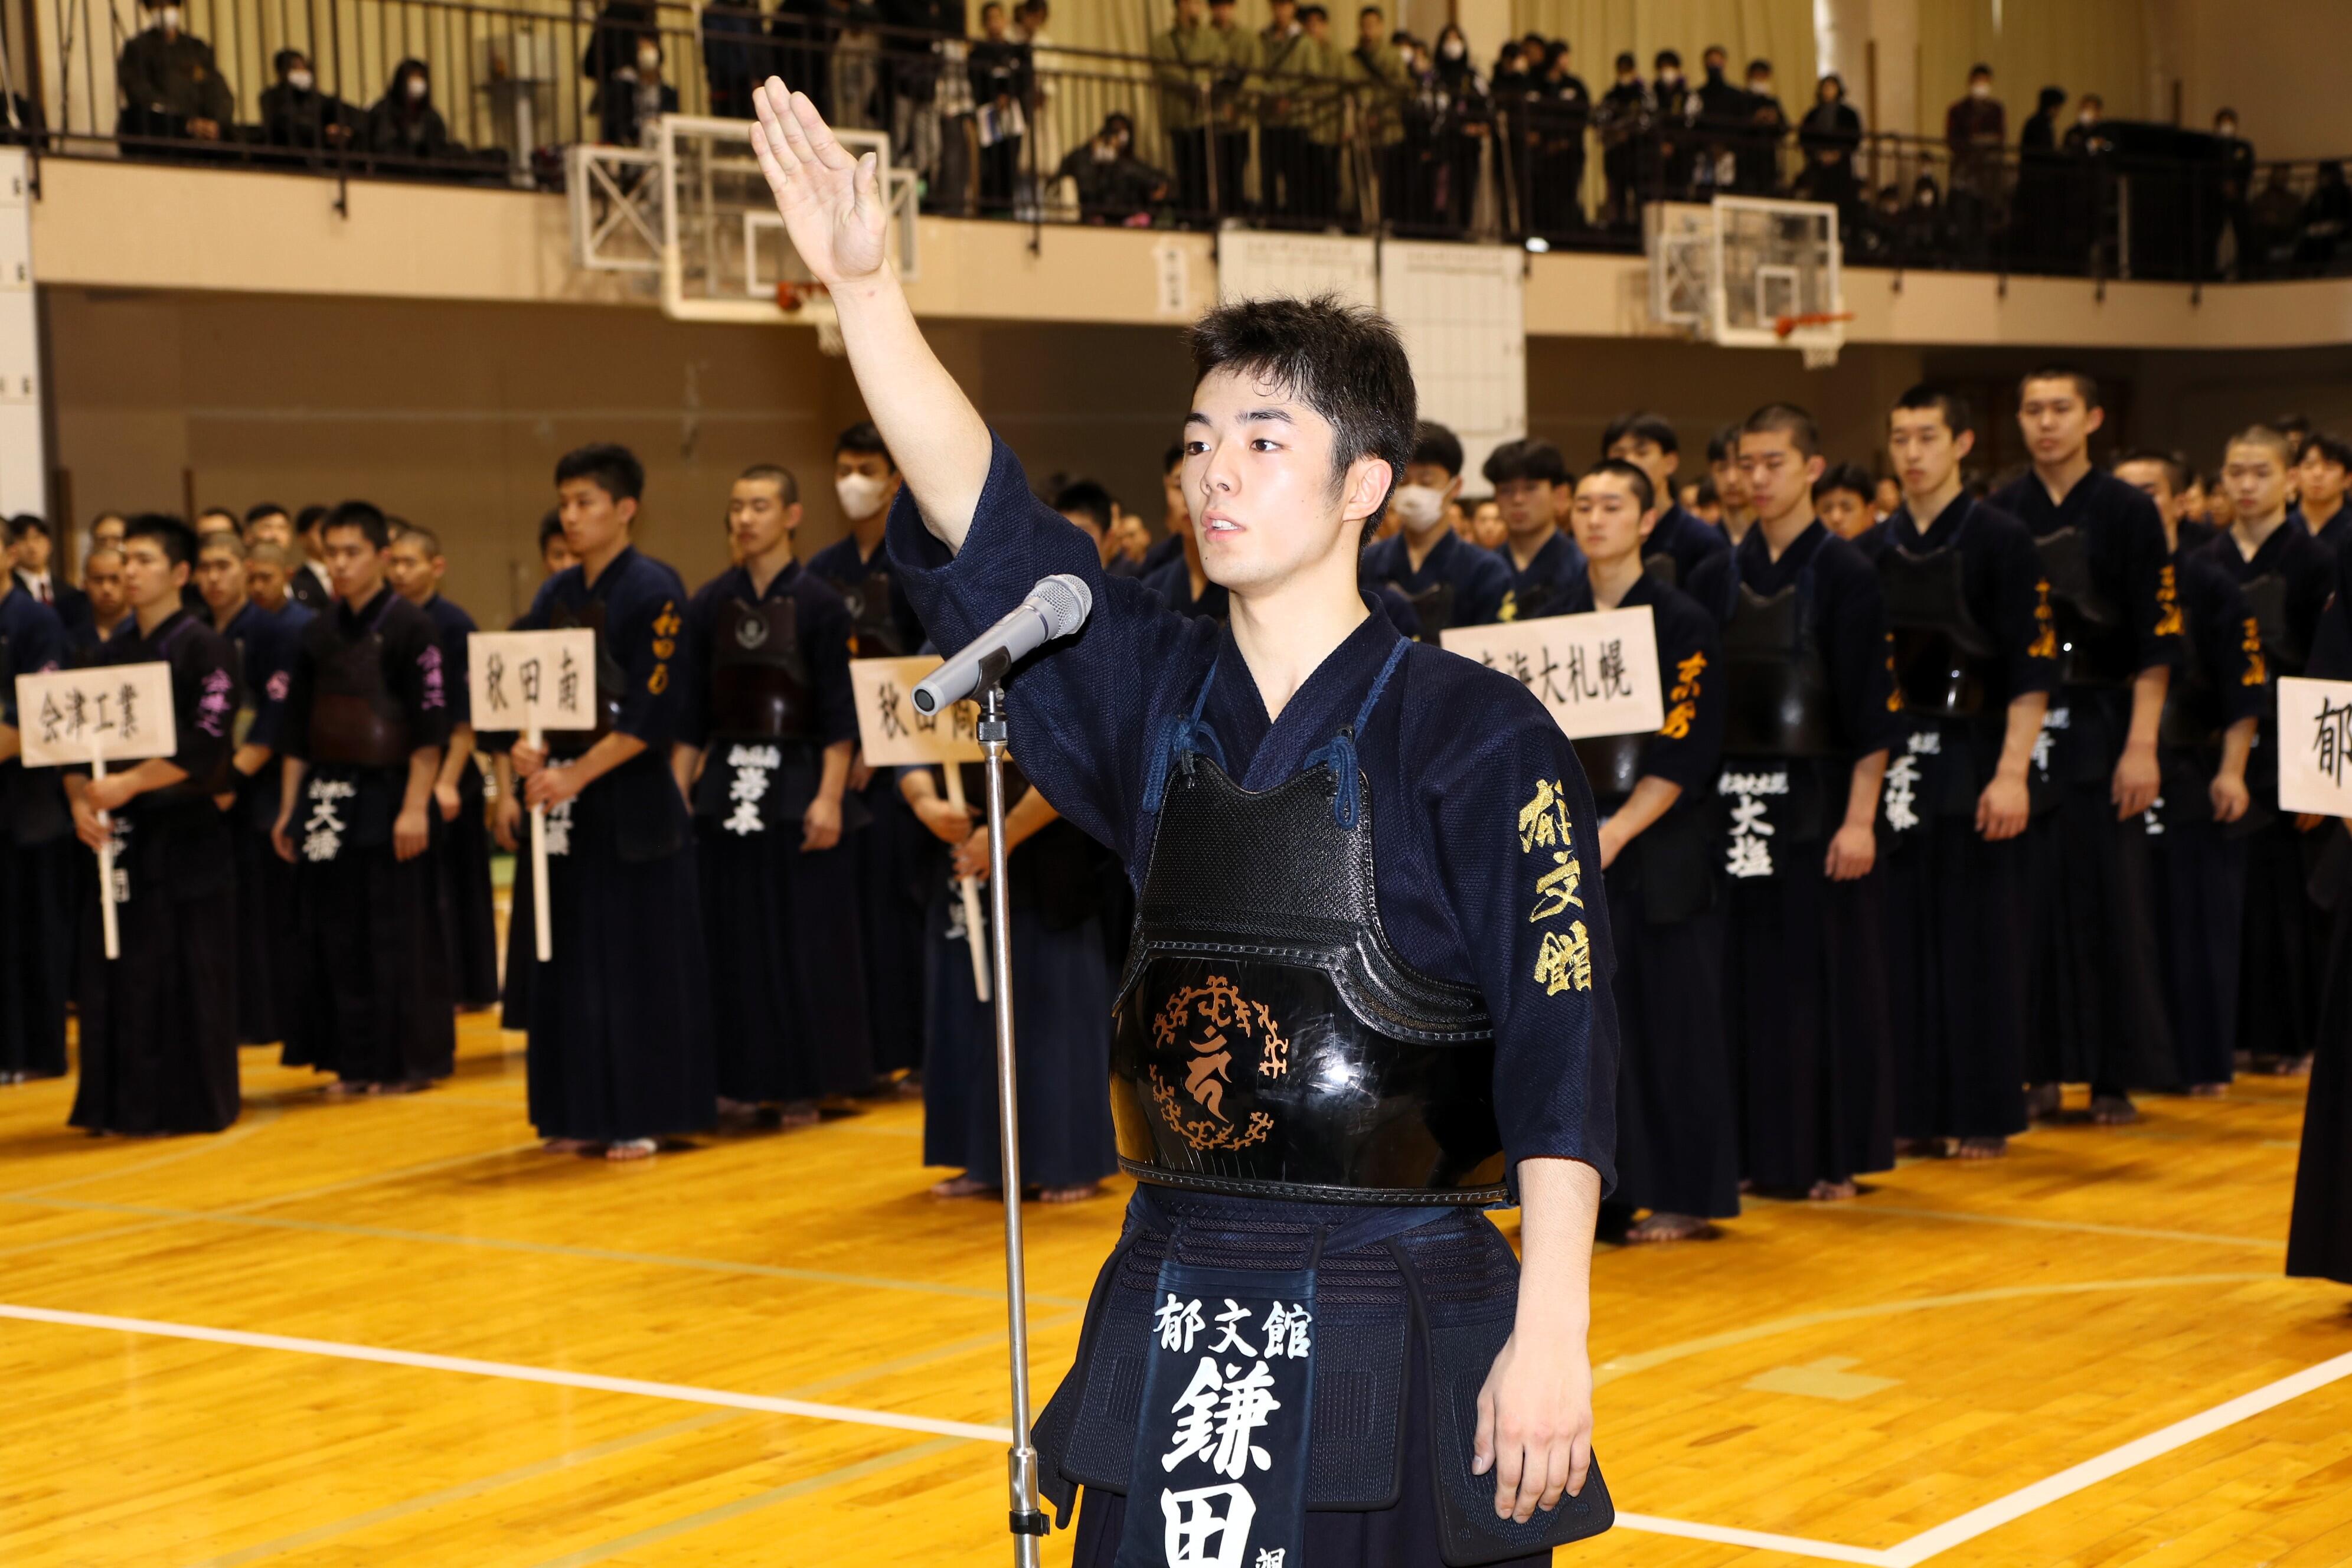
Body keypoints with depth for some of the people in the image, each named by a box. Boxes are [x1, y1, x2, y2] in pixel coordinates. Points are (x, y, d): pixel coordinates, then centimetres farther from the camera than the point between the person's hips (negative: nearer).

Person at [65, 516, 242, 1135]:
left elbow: (205, 743, -15)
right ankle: (123, 1103, 13)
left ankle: (191, 1103, 5)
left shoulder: (205, 649, -5)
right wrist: (81, 800, -7)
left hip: (185, 834, -6)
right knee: (115, 972, 5)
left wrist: (129, 783, -21)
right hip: (120, 835, 6)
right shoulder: (114, 654, 15)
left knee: (185, 975, -3)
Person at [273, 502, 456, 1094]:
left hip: (388, 797, -6)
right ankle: (355, 1060, 16)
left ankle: (407, 1061, 8)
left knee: (399, 933, -2)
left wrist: (416, 806, -16)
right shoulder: (316, 635, 11)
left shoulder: (410, 627, -6)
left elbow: (429, 726, -10)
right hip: (327, 800, 6)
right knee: (335, 933, 7)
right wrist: (289, 808, 11)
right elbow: (296, 732, 15)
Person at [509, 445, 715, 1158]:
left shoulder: (655, 591, -7)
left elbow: (653, 711, -15)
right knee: (569, 959, 7)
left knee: (638, 960, -2)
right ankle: (580, 1113, 14)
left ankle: (641, 1117, 5)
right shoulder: (554, 596, 12)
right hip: (563, 804, 6)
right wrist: (526, 749, -9)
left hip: (632, 802, -6)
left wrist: (579, 774, -19)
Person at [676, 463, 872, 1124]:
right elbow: (691, 710, 9)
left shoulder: (818, 603, -4)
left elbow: (840, 711, -7)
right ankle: (741, 1079, 14)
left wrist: (829, 797, -14)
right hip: (726, 780, 3)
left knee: (803, 937, 0)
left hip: (797, 781, -3)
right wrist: (677, 790, 3)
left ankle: (802, 1083, 8)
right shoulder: (710, 604, 6)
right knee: (731, 936, 5)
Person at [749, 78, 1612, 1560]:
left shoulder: (1479, 735, -9)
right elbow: (981, 519, -4)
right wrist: (867, 284, -14)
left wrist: (1551, 1332, -18)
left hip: (1403, 1328, -4)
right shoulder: (1157, 692, 6)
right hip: (1177, 1320, 5)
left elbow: (1561, 1043, -13)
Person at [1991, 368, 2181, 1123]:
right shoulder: (1998, 516, 6)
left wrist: (2141, 746, -11)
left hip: (2101, 726, -2)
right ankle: (2040, 1069, 11)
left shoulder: (2128, 513, -1)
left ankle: (2115, 1074, 8)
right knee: (2029, 898, 2)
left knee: (2111, 898, 0)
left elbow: (2155, 639, -4)